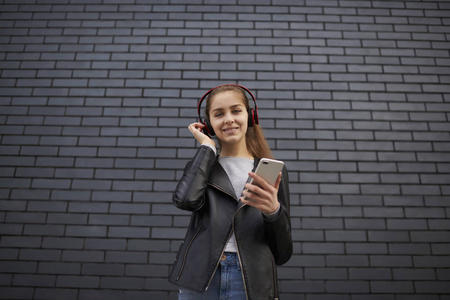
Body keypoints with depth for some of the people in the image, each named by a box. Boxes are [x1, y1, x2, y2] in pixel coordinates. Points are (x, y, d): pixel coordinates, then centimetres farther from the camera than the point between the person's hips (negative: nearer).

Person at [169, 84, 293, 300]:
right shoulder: (201, 167, 8)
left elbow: (283, 252, 4)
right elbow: (186, 199, -16)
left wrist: (274, 211, -17)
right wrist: (207, 147, -4)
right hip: (200, 281, 1)